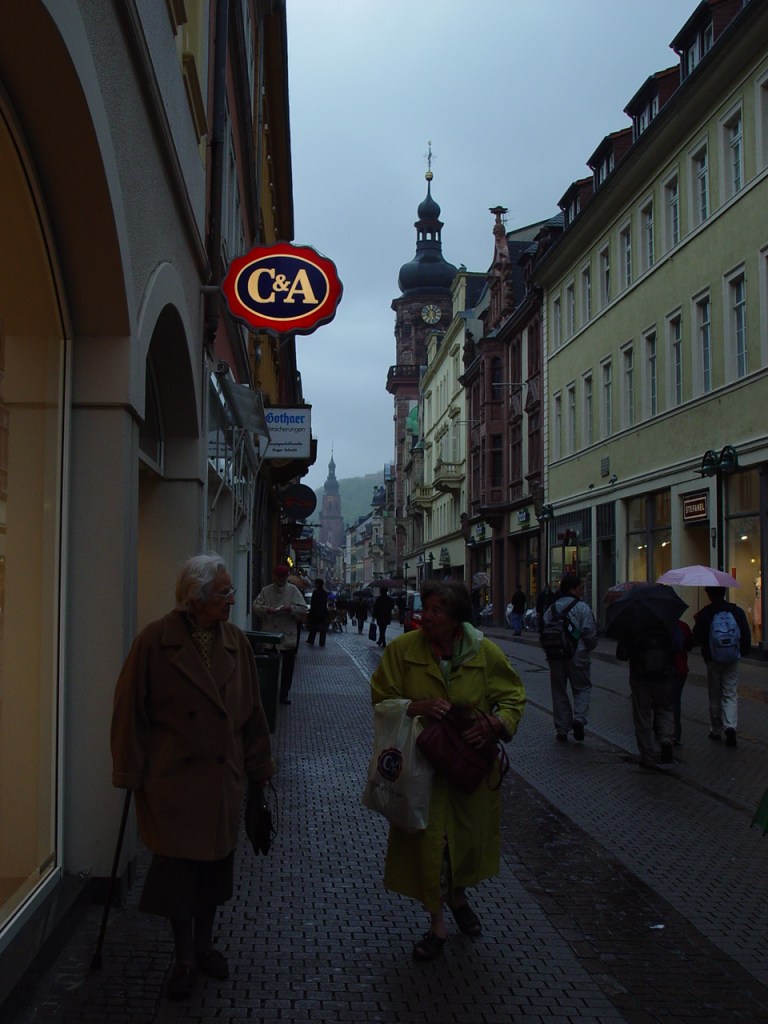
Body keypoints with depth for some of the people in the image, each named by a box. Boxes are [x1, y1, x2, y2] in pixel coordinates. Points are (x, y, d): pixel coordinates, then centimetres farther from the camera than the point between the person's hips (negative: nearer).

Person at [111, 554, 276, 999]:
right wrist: (131, 773, -7)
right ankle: (185, 958, 26)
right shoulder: (155, 641, -12)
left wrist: (258, 767, 9)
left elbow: (252, 711, 7)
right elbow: (131, 710, -8)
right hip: (171, 779, -4)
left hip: (224, 778, 4)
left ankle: (205, 945, 35)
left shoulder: (237, 642, 0)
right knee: (177, 868, 6)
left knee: (216, 865, 14)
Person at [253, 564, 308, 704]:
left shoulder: (293, 590, 1)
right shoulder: (266, 591, 4)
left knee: (287, 668, 6)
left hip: (288, 638, 0)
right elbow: (255, 607, -1)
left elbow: (303, 609, -4)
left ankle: (284, 694, 16)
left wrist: (290, 609, -20)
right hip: (270, 638, 0)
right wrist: (267, 610, -18)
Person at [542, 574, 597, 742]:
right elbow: (590, 632, -12)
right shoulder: (582, 607, -8)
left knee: (559, 692, 11)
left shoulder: (551, 608, 6)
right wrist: (590, 647, 6)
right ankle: (579, 718, -14)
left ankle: (561, 729, 13)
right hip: (577, 656, -4)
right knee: (582, 688, 9)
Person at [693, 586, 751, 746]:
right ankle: (730, 726, -13)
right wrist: (742, 652, 12)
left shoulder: (704, 614, -12)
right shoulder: (737, 611, -6)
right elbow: (746, 635, -2)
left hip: (712, 660, -1)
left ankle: (716, 730, 18)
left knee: (715, 696, 11)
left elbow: (697, 638, -7)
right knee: (730, 695, 6)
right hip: (732, 660, 1)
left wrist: (697, 622, 9)